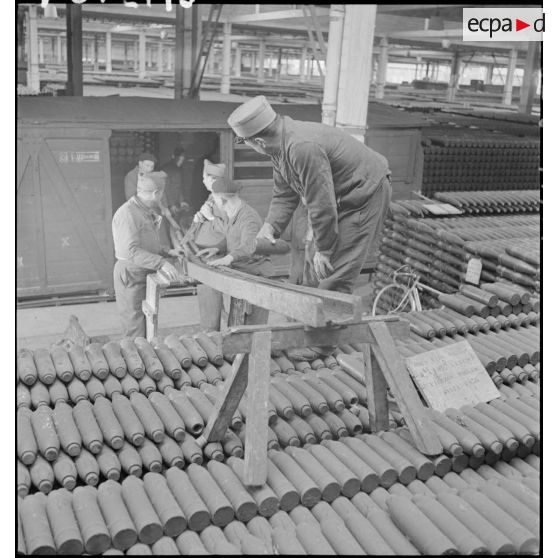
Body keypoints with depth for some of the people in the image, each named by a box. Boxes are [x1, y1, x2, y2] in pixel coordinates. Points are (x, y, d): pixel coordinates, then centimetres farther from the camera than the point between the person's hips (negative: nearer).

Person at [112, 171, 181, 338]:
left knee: (148, 326, 18)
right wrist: (162, 263, -35)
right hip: (131, 276, -10)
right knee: (136, 332, -2)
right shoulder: (127, 213, -22)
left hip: (147, 274, 10)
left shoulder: (147, 211, 11)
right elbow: (131, 251, -30)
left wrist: (167, 252, 8)